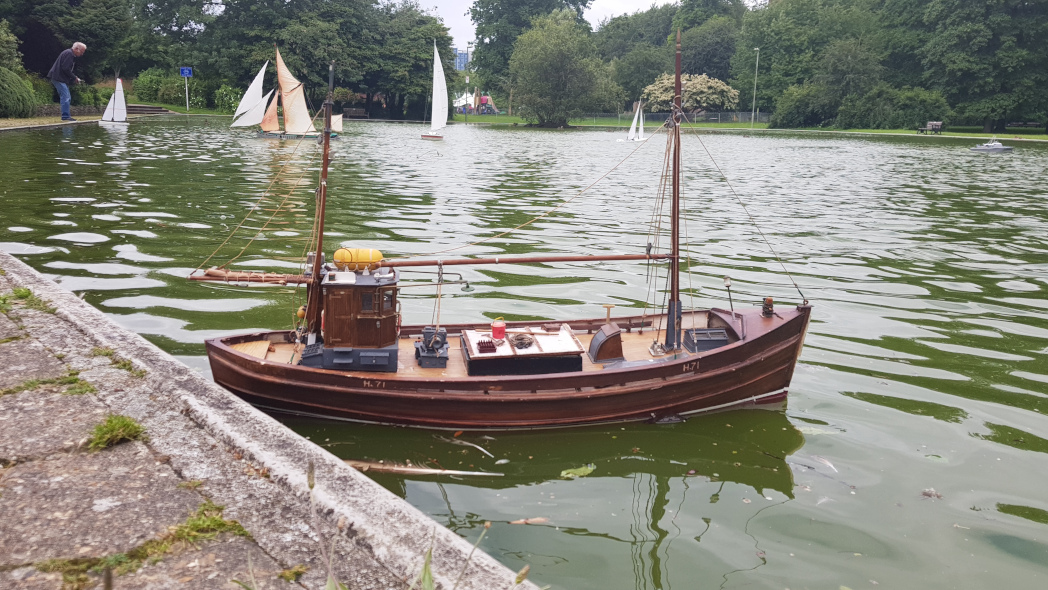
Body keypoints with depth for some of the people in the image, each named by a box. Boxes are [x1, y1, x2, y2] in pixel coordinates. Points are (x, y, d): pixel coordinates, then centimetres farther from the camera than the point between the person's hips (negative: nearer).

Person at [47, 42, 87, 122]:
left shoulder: (70, 54, 19)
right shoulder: (68, 54, -13)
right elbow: (66, 69, -21)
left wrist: (74, 79, 10)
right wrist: (74, 78, -12)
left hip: (61, 79, 11)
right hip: (59, 78, -11)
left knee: (67, 98, 12)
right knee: (65, 98, -14)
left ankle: (66, 116, 15)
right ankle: (65, 116, -14)